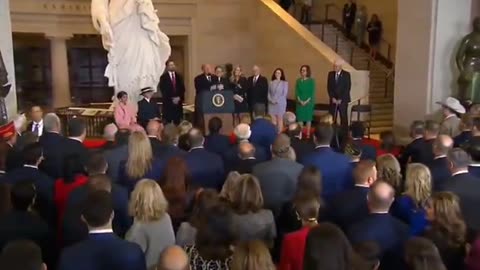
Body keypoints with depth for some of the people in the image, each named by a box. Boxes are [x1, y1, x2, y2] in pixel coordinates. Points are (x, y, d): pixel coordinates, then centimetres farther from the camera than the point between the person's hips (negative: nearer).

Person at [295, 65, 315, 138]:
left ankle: (308, 134, 8)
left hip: (309, 102, -2)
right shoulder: (298, 80, 5)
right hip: (300, 102, 2)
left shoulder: (311, 80, -3)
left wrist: (307, 101, -16)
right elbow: (296, 92, 2)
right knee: (300, 117, 2)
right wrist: (300, 100, -12)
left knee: (308, 117, 3)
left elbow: (312, 92, -7)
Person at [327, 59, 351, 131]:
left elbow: (348, 88, -8)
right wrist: (332, 98, -5)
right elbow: (329, 87, 7)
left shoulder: (346, 74, -4)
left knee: (344, 118, -3)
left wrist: (341, 99, -12)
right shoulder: (331, 74, 7)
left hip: (343, 100, -3)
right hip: (333, 100, 3)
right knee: (332, 118, -1)